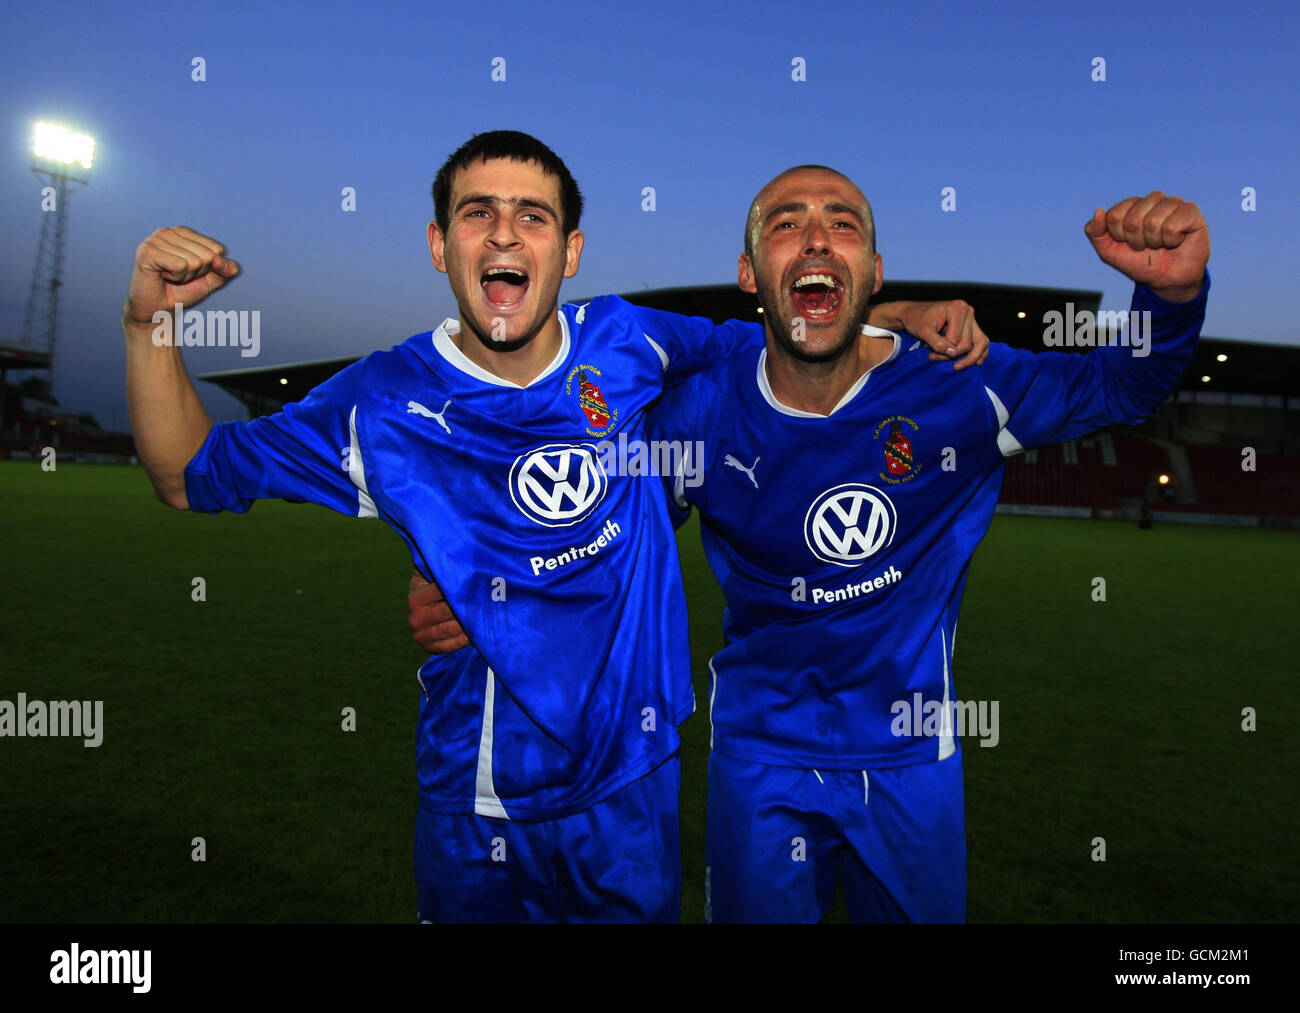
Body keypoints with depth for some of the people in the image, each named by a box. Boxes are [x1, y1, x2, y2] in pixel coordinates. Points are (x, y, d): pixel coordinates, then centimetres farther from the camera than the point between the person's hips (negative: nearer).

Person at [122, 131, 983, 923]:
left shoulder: (621, 343, -7)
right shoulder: (384, 404, -12)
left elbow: (759, 341, 11)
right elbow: (192, 478, -2)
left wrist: (911, 314, -1)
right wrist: (153, 321, -17)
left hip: (634, 779, 2)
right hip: (478, 806, -1)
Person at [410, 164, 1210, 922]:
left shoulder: (957, 386, -16)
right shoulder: (700, 415, -14)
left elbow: (1121, 387, -6)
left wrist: (1172, 291, -28)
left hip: (912, 754, 1)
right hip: (762, 757, 0)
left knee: (926, 912, 23)